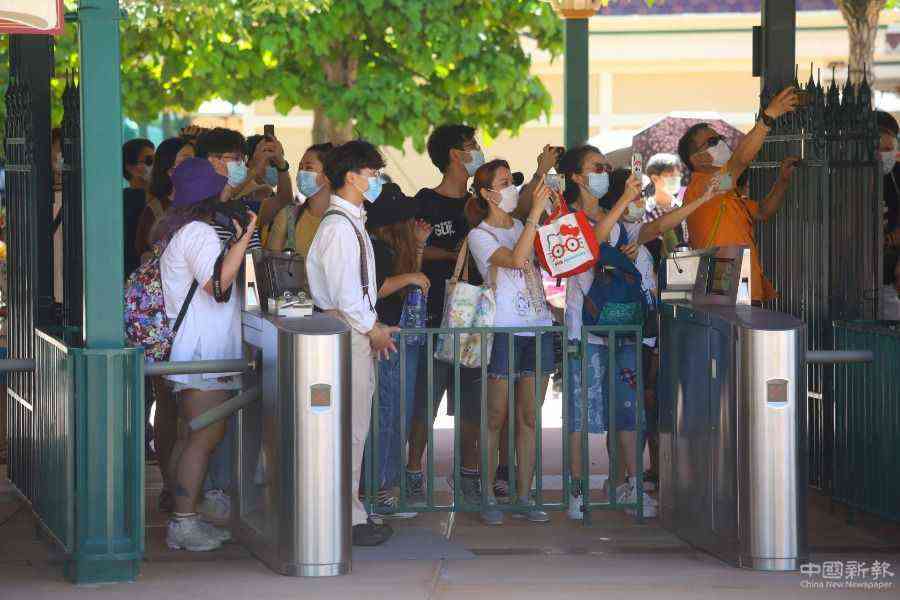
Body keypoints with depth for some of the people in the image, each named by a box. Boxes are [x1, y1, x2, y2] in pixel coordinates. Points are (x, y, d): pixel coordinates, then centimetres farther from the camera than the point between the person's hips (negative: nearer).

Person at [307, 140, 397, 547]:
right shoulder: (339, 225, -15)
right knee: (350, 427, -8)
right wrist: (372, 329, -10)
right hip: (347, 331, -11)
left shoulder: (351, 221, 18)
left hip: (356, 330, 11)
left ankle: (349, 512, 19)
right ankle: (348, 518, -5)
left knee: (353, 426, 13)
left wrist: (373, 326, 16)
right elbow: (343, 289, -19)